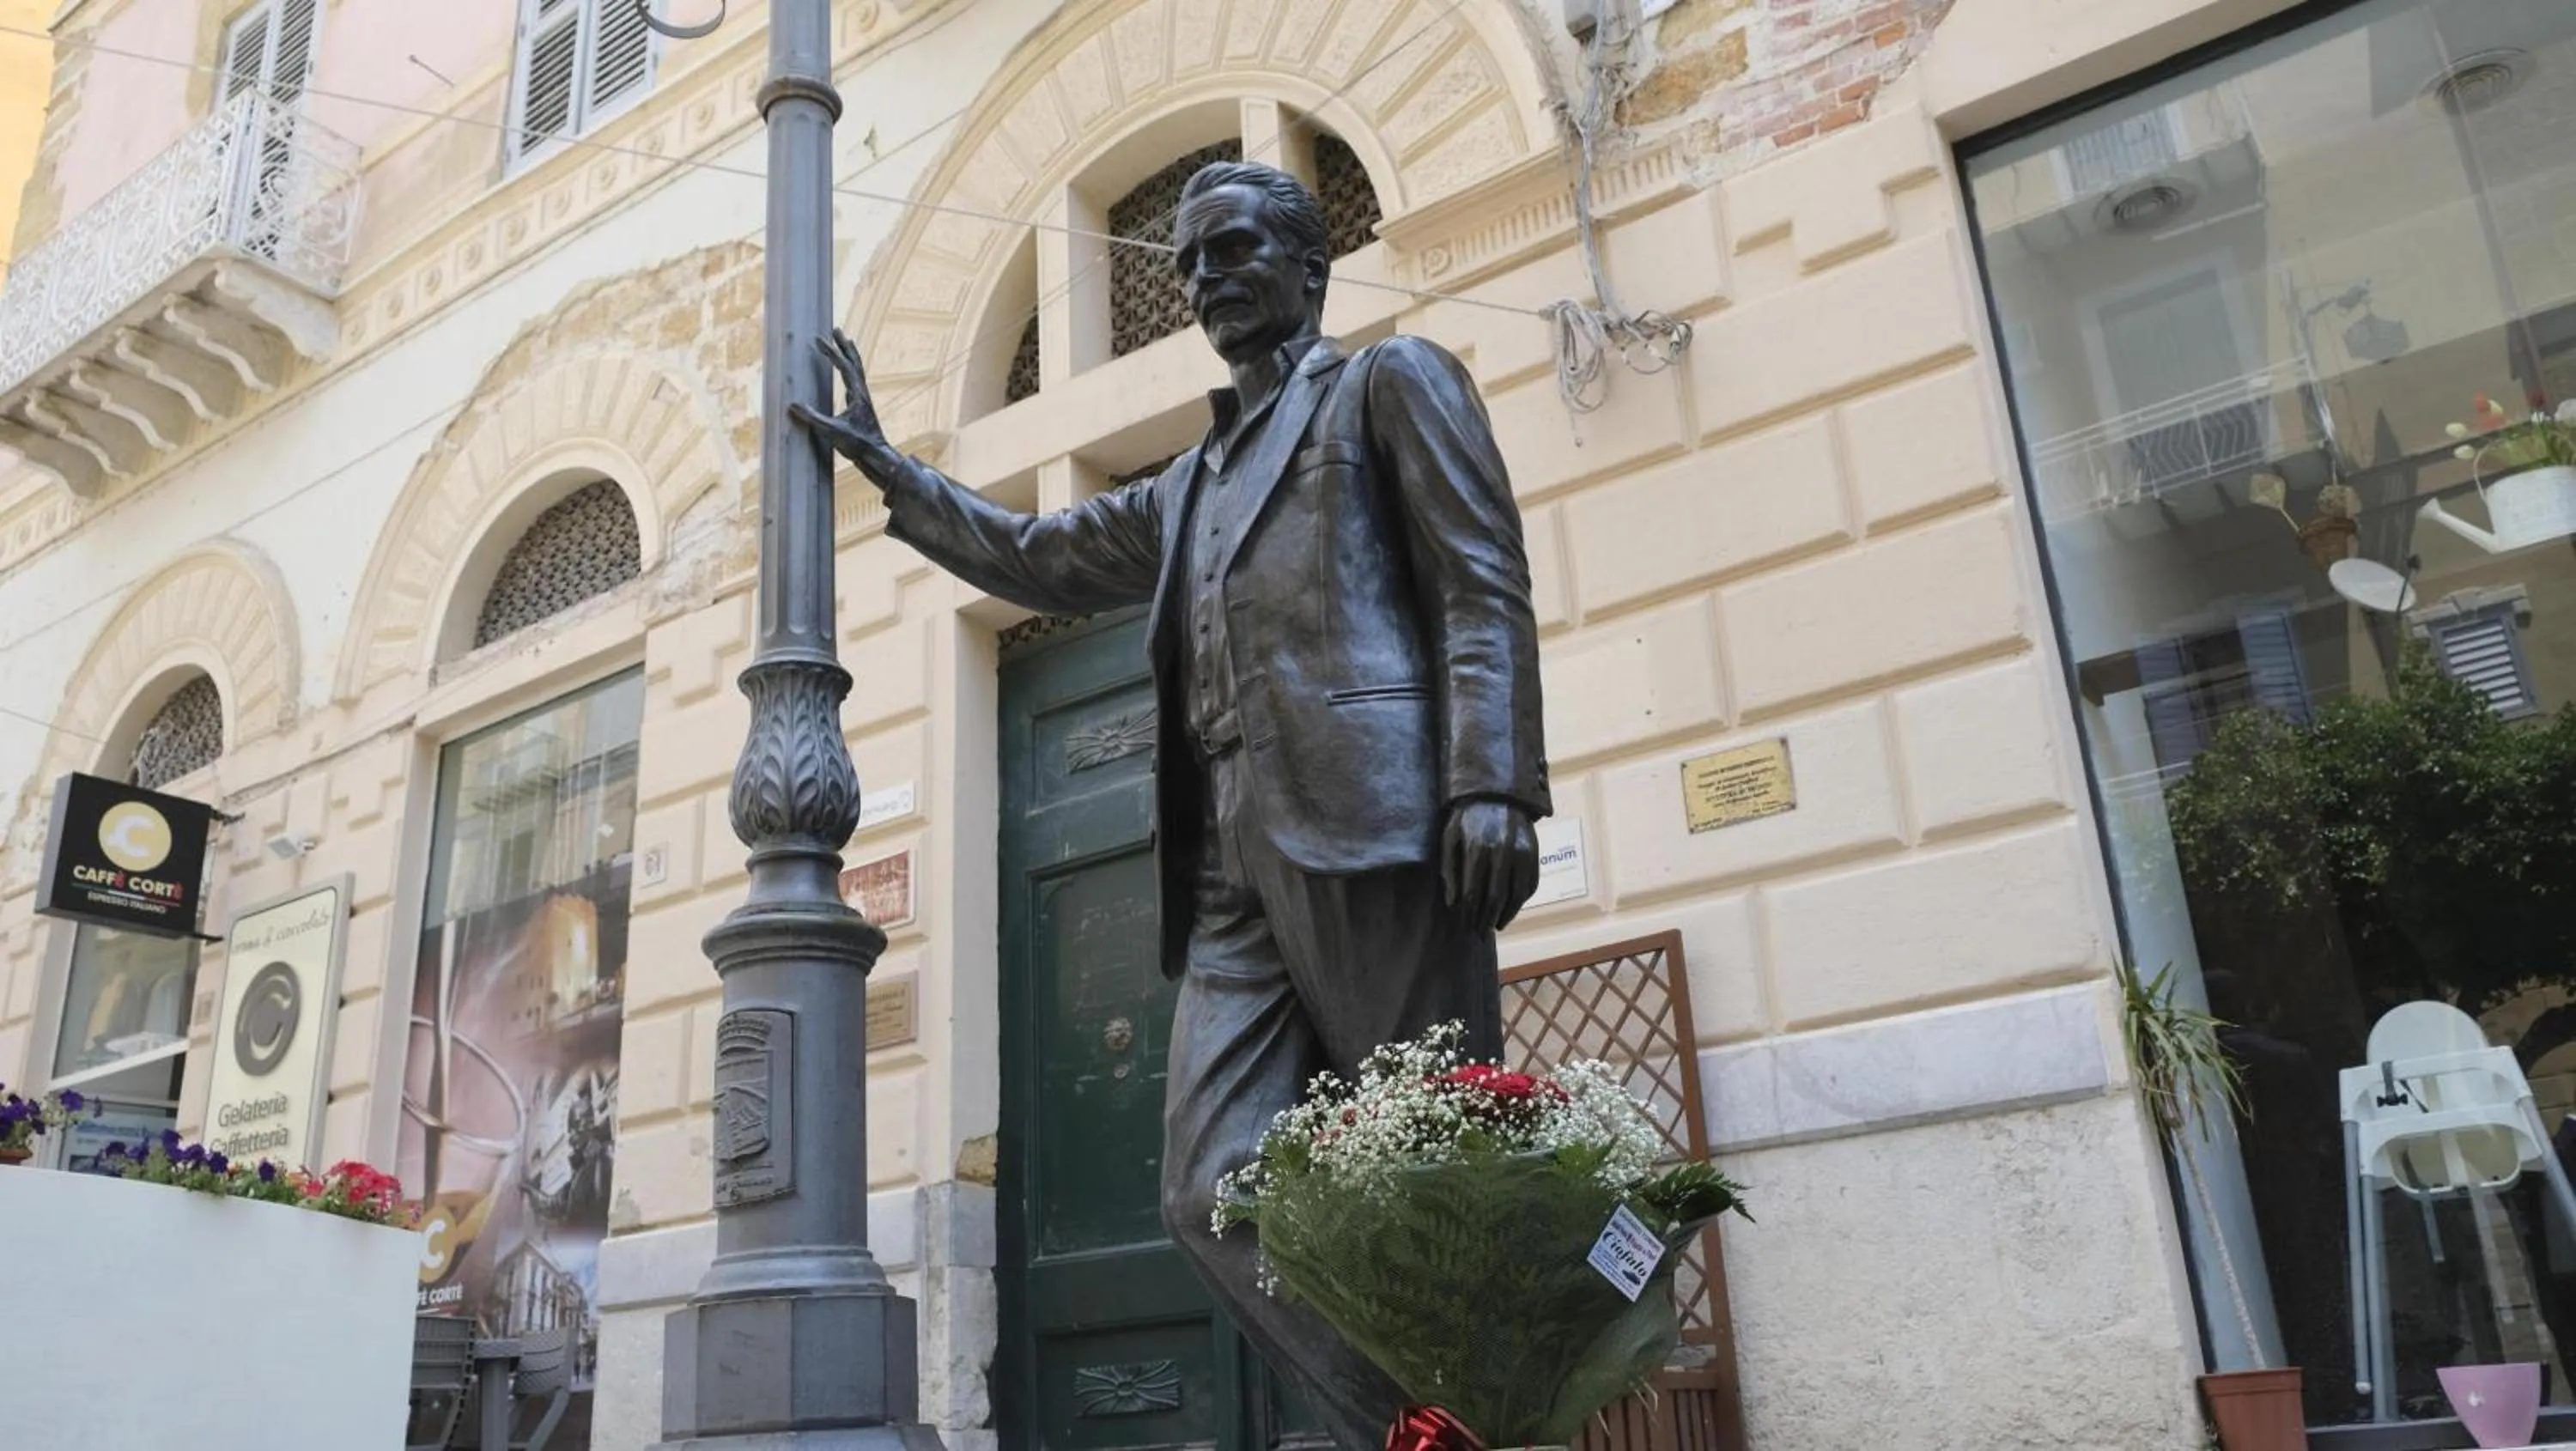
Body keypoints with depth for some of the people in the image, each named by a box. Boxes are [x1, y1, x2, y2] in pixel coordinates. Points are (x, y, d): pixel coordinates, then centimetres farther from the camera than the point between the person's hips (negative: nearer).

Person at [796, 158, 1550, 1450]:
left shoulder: (1391, 383, 13)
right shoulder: (1189, 486, 33)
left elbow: (1483, 590, 0)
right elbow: (1038, 559, 44)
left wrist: (1493, 786, -14)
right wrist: (881, 462, 44)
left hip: (1373, 823, -6)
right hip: (1232, 864, 7)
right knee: (1217, 1196, -7)